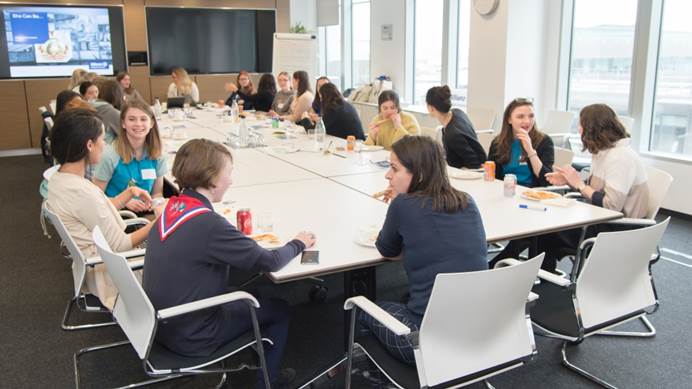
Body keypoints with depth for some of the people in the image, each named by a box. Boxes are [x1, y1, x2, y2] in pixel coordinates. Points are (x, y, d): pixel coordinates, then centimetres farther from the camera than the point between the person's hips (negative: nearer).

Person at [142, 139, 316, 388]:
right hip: (189, 339, -7)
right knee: (278, 311, 10)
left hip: (161, 324, 8)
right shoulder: (209, 224, -28)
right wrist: (298, 244, 0)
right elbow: (270, 262, -17)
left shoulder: (172, 208, -4)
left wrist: (249, 242, 1)